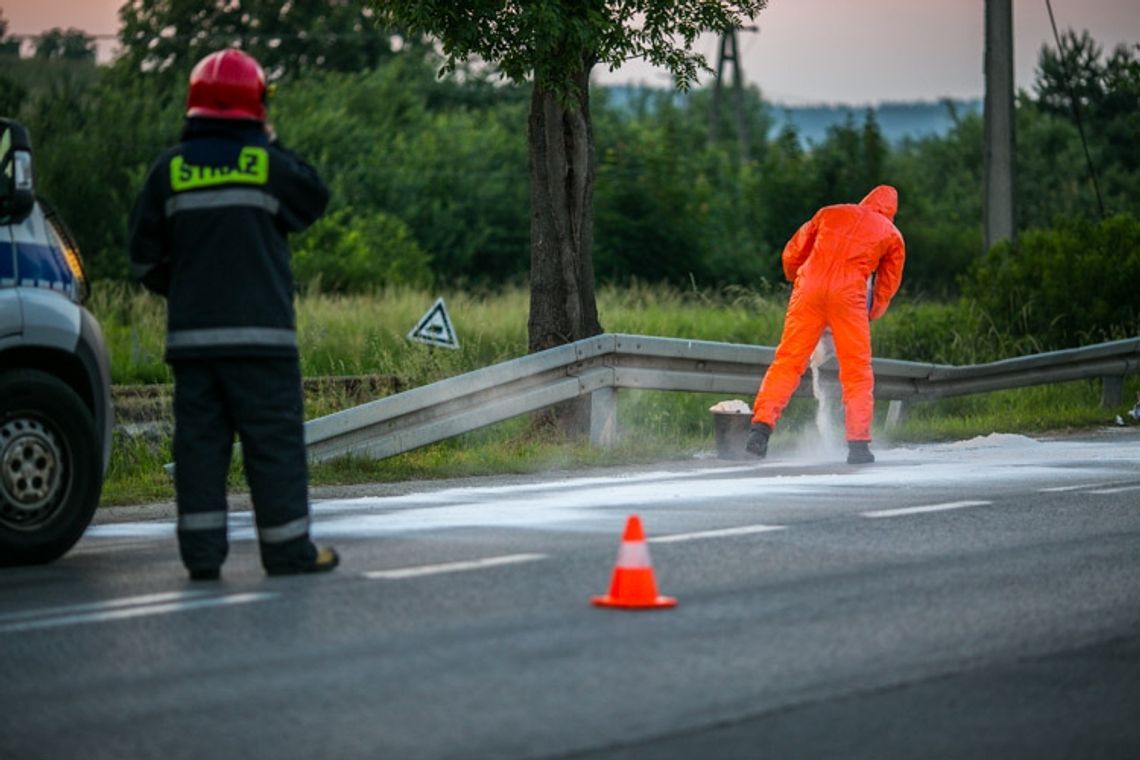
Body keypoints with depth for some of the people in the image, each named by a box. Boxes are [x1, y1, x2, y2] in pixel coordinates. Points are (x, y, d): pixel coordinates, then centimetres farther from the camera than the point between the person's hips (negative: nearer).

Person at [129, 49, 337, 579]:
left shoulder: (171, 168, 5)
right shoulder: (266, 162, -4)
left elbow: (145, 255, 6)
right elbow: (314, 201, 14)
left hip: (191, 333, 3)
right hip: (260, 330, -3)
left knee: (200, 437, 5)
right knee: (274, 438, 1)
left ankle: (202, 553, 2)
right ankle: (288, 550, 3)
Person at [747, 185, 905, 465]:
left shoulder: (830, 213, 21)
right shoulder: (892, 235, 18)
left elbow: (792, 254, 21)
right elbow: (887, 286, 18)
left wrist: (796, 279, 39)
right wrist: (869, 314, 30)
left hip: (809, 287, 2)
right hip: (848, 294, -2)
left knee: (788, 360, 6)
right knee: (857, 371, 7)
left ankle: (761, 425, -6)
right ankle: (858, 443, 1)